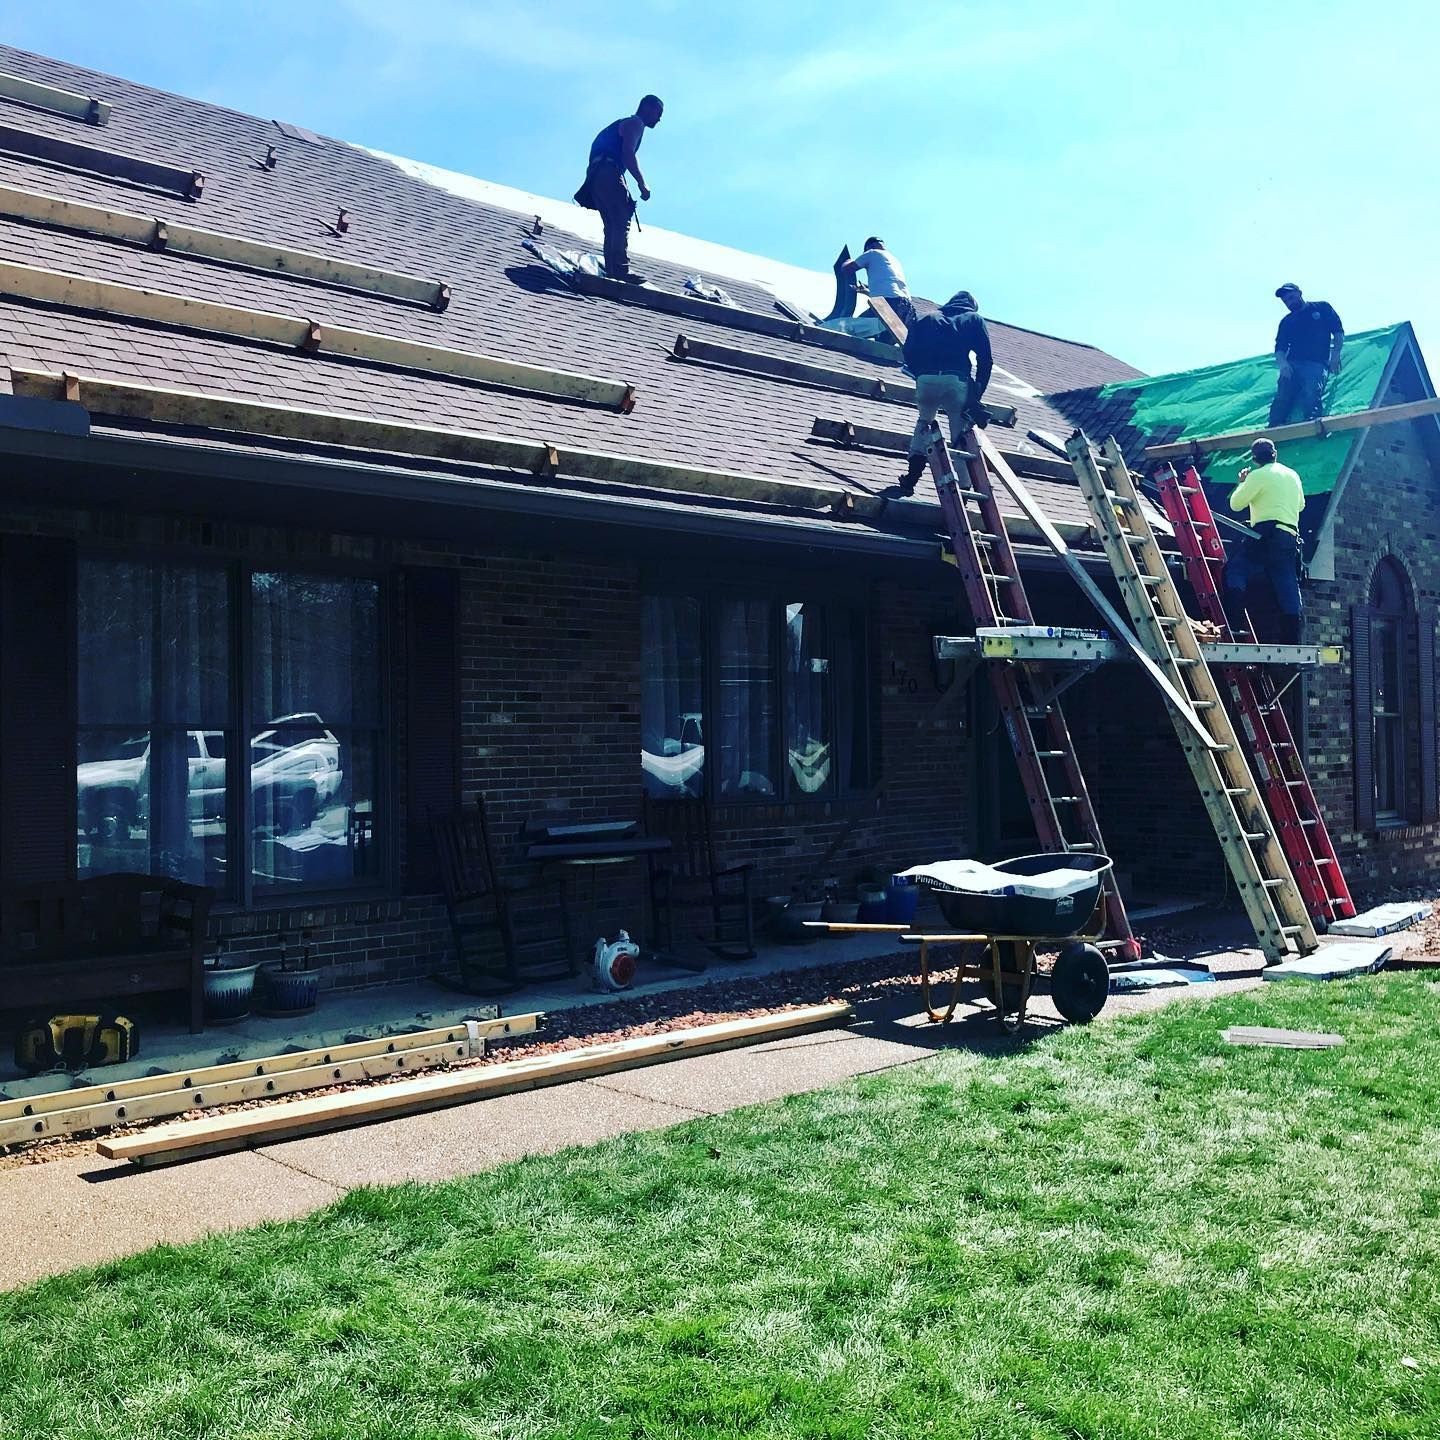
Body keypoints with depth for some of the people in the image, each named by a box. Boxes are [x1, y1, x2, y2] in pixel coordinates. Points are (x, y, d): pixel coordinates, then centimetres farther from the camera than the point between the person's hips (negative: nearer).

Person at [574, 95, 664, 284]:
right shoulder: (636, 123, 1)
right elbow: (628, 154, -13)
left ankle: (612, 271, 3)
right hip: (608, 172, -10)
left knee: (613, 226, 8)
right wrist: (642, 184, -16)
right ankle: (622, 270, -29)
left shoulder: (625, 124, 32)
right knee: (622, 222, -18)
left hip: (597, 176, 10)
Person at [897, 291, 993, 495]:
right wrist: (977, 393, 14)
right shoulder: (974, 319, 23)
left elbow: (909, 352, 16)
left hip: (926, 378, 2)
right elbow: (985, 359, 12)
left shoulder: (927, 319, 28)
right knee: (960, 434, 9)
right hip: (957, 380, -2)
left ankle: (913, 473, 15)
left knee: (924, 420, 29)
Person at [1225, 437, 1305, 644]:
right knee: (1288, 590, 4)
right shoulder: (1293, 475, 21)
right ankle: (1291, 641, 3)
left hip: (1268, 534, -7)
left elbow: (1235, 504, 2)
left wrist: (1242, 483, 18)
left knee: (1235, 569, -9)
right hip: (1290, 538, 7)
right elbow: (1300, 505, 35)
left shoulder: (1258, 475, -1)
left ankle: (1234, 621, -28)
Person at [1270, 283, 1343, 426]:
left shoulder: (1322, 308, 16)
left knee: (1311, 398, -27)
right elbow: (1280, 348, 11)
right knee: (1281, 399, -19)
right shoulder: (1286, 322, 23)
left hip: (1316, 365, -2)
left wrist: (1335, 355, -7)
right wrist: (1282, 362, -12)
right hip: (1291, 365, 3)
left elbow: (1338, 332, 10)